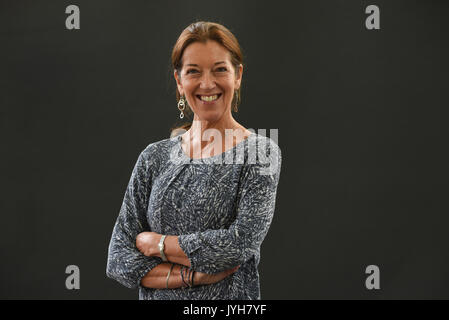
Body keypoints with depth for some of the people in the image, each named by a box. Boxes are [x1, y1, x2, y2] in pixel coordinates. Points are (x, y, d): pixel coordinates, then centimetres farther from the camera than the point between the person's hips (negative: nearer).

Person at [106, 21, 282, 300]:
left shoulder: (260, 152, -9)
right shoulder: (155, 157, -1)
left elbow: (241, 243, -20)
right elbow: (118, 257, -4)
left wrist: (156, 242, -12)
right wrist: (192, 276, -17)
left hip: (232, 297, -2)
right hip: (159, 297, 3)